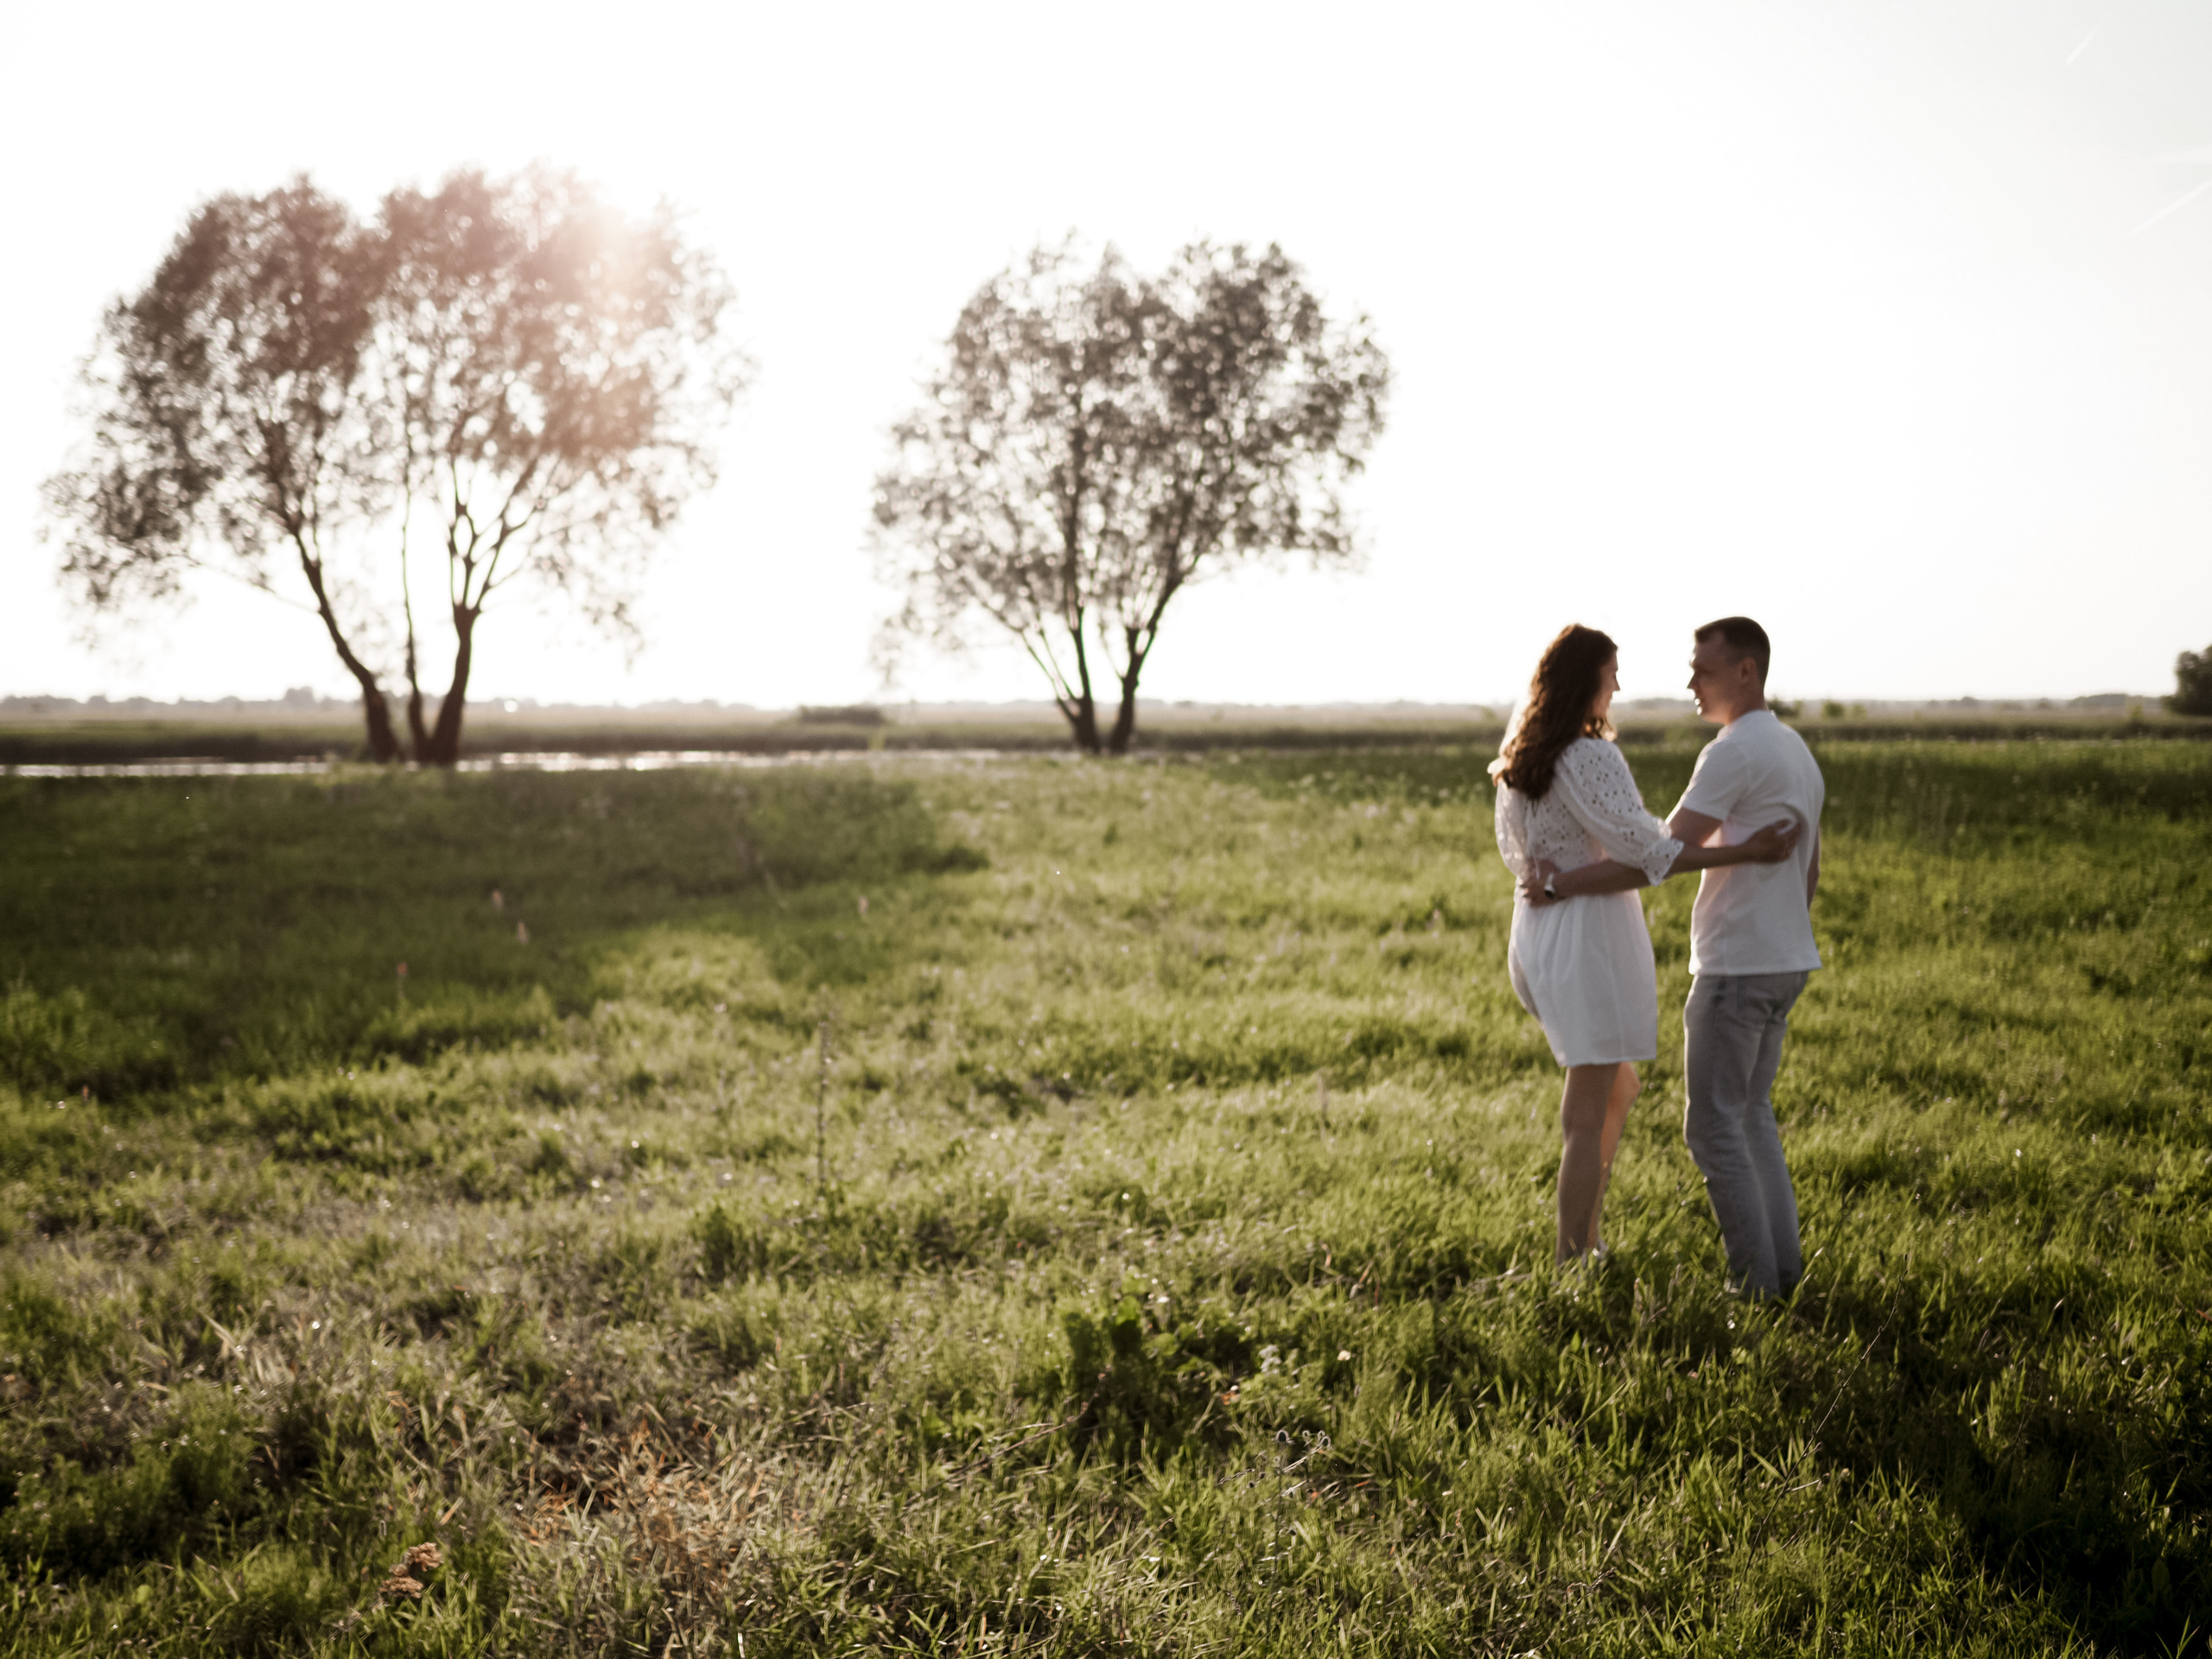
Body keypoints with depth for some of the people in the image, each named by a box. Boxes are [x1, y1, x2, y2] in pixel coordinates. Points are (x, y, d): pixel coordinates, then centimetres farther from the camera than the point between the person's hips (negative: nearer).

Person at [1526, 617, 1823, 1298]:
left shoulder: (1734, 753, -18)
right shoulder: (1797, 754, 14)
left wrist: (1565, 884, -14)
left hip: (1735, 967, -10)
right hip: (1783, 962, 10)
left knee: (1714, 1127, -2)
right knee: (1751, 1115, 18)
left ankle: (1755, 1279, 2)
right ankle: (1782, 1263, 18)